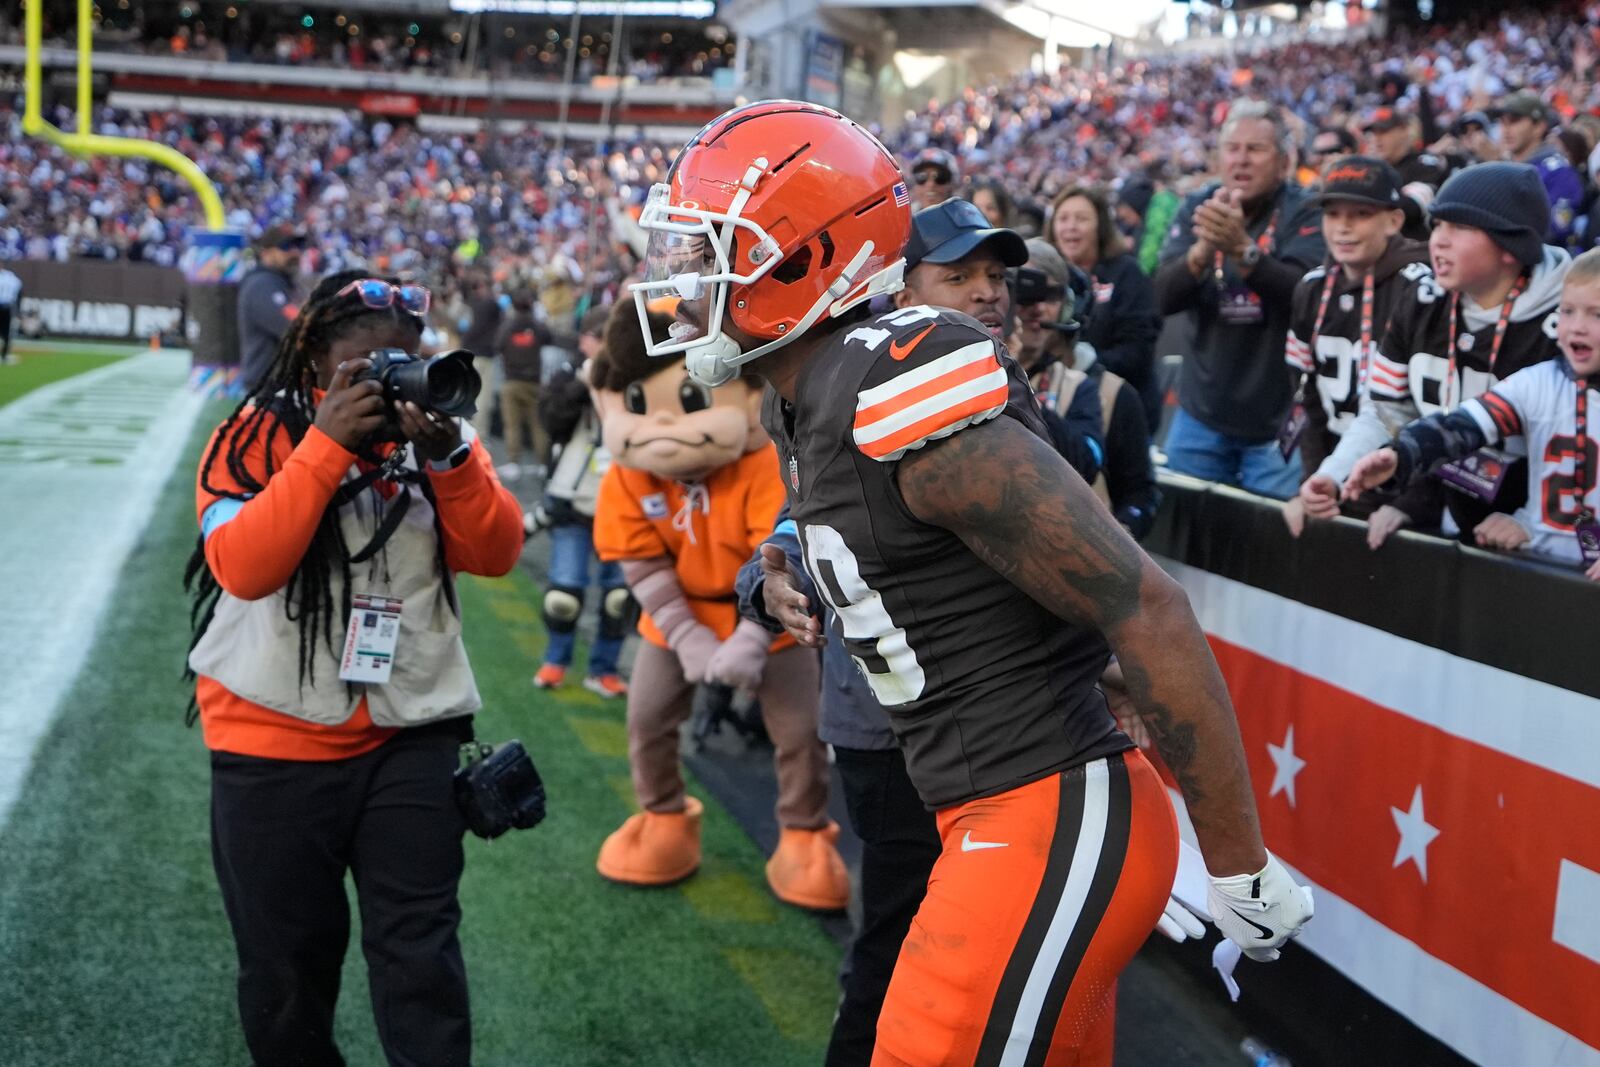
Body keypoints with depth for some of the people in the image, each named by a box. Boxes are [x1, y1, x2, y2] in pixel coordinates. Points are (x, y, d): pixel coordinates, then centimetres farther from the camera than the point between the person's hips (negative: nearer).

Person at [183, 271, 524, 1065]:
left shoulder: (434, 431, 5)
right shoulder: (256, 437, -5)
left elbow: (496, 554, -6)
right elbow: (242, 568, -20)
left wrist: (448, 455, -21)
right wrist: (327, 445, -23)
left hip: (412, 734, 2)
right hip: (275, 739, -2)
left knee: (420, 955, 1)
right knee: (286, 964, 11)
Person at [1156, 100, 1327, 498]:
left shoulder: (1305, 214, -8)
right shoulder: (1197, 208, 1)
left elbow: (1302, 293, -25)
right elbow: (1163, 297, -10)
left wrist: (1242, 248, -41)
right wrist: (1204, 248, -29)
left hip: (1278, 420, -3)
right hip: (1202, 411, 4)